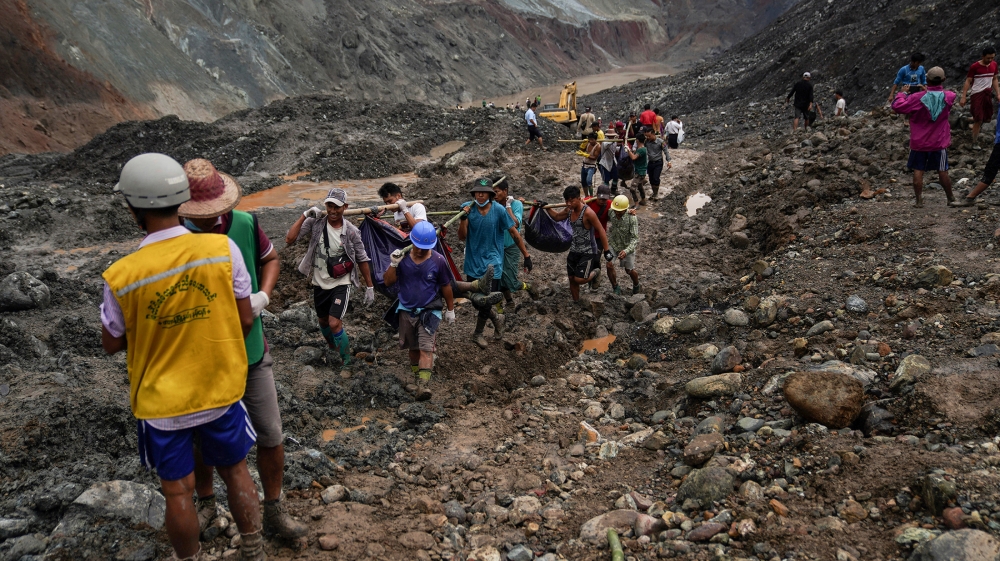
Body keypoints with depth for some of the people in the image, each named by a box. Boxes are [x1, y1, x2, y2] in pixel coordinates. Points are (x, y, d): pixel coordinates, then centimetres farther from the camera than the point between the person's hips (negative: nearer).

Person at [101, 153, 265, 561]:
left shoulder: (121, 276, -20)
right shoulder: (223, 248, -18)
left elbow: (111, 344, -4)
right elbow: (245, 320, -8)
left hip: (161, 403, -1)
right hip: (221, 390, 2)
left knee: (177, 490, 17)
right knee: (235, 472, 21)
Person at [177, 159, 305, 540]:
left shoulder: (245, 224, -12)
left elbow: (270, 259, 8)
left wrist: (263, 295, -10)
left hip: (251, 354, 2)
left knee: (271, 437, 8)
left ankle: (274, 513, 29)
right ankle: (206, 504, 45)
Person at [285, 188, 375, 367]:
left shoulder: (351, 231, -13)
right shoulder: (315, 223, -10)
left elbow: (362, 260, -2)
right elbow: (289, 239, -19)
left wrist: (369, 287, 0)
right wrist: (304, 215, -22)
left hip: (341, 284, -3)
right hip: (319, 283, 4)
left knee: (334, 323, -16)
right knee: (323, 321, 21)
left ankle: (347, 361, 2)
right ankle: (333, 348, 49)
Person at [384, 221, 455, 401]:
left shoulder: (438, 261, -12)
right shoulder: (402, 257, -8)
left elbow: (446, 287, 0)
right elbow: (388, 282, -7)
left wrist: (450, 310, 9)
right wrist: (394, 264, -24)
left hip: (430, 311, -3)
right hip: (407, 310, 3)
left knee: (426, 348, -15)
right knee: (413, 347, 16)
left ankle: (422, 386, -22)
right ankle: (416, 376, 35)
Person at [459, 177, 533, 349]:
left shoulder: (499, 210, -11)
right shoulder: (468, 208, -7)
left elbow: (514, 233, -2)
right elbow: (462, 237, -10)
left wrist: (526, 255, 1)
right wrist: (464, 218, -27)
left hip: (492, 262, -2)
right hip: (473, 263, 2)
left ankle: (478, 333, 20)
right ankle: (496, 319, 41)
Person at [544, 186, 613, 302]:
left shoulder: (588, 212, -23)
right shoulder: (569, 210, -1)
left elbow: (601, 231, -18)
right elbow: (556, 216, 20)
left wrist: (606, 251, -17)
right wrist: (546, 208, 5)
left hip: (588, 252, -7)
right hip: (574, 250, 7)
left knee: (579, 279, -15)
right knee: (571, 279, 11)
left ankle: (595, 273, 16)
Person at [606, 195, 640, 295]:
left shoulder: (632, 218, -32)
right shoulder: (611, 212, -22)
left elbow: (635, 239, -33)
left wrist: (626, 251, -49)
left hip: (627, 246, -2)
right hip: (613, 243, 2)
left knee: (629, 270, 10)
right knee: (609, 265, -13)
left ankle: (636, 285, 43)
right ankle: (616, 289, 10)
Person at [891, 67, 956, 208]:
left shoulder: (917, 98, -16)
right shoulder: (948, 97, -6)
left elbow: (896, 106, -15)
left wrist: (903, 93, 2)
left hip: (919, 143, -2)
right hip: (939, 143, 2)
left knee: (918, 171, 5)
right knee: (943, 172, 11)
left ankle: (919, 201, 4)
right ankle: (950, 199, 23)